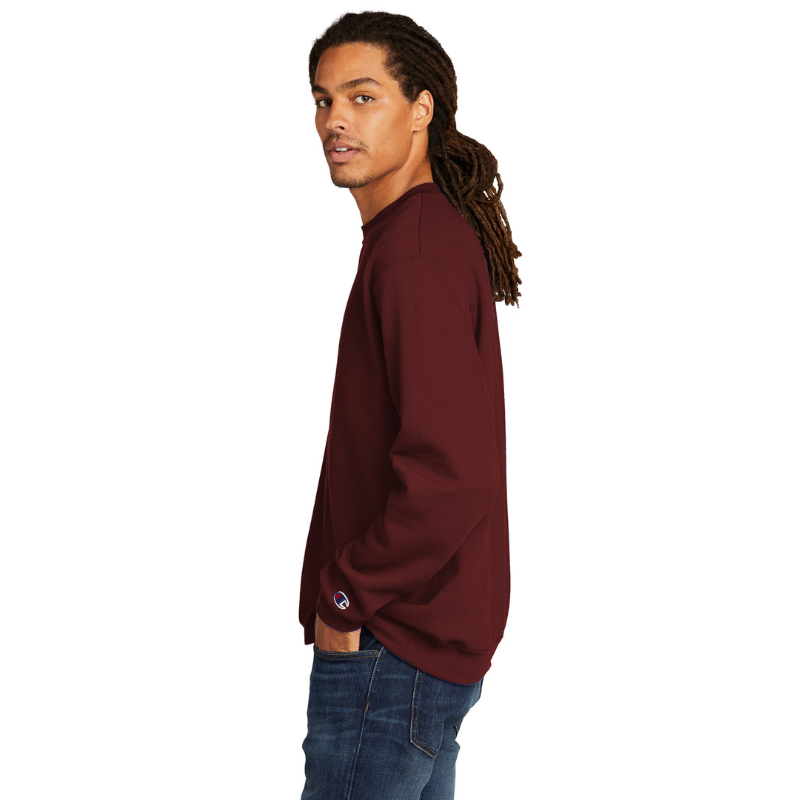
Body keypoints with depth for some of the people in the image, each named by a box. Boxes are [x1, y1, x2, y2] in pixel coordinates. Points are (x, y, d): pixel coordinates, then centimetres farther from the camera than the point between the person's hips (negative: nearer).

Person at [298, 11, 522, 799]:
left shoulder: (415, 256, -20)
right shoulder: (440, 232, 13)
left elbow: (451, 478, -28)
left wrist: (346, 591, -16)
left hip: (389, 648, -10)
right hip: (433, 639, 10)